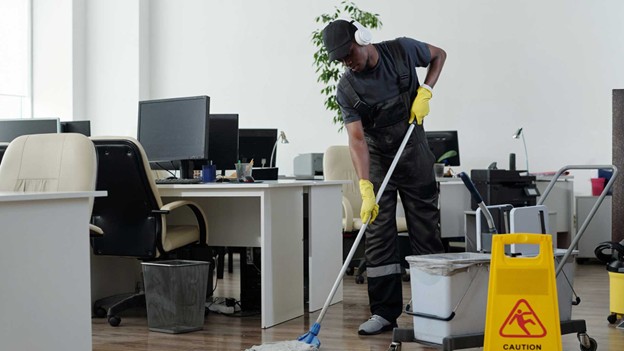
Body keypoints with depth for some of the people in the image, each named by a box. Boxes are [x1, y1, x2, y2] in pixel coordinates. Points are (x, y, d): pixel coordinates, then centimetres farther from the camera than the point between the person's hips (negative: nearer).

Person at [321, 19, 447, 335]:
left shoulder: (402, 50, -11)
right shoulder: (346, 90, -15)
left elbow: (439, 55, 8)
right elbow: (357, 139, -23)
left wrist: (425, 91, -9)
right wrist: (366, 189, -33)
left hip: (415, 155, 0)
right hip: (377, 159, 0)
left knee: (426, 230, 3)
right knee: (378, 234, -4)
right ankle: (384, 312, 1)